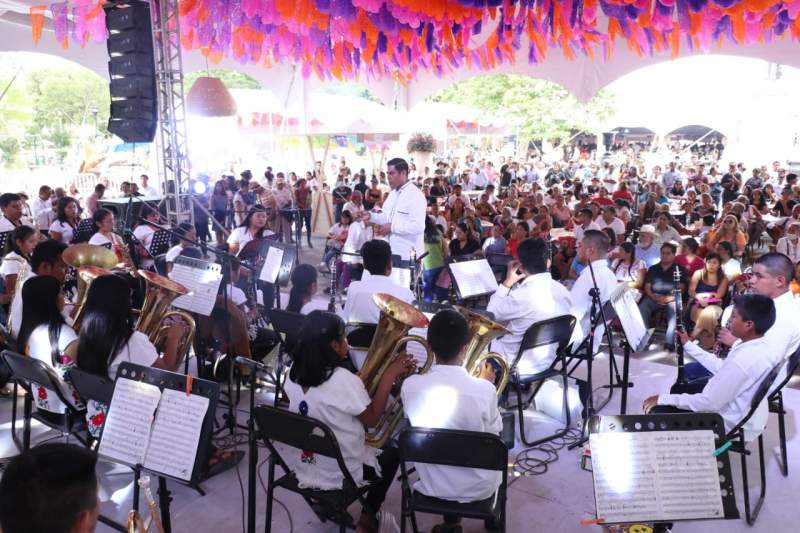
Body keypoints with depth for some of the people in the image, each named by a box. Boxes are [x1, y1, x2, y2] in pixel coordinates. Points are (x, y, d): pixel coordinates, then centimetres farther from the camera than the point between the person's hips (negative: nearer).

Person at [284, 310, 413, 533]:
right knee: (392, 452, 21)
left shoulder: (293, 375, -7)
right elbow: (372, 419, -14)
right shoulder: (343, 379, -27)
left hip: (306, 471, 6)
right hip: (341, 475, -6)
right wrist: (389, 375, -12)